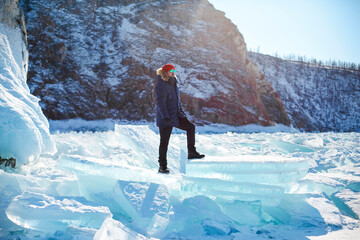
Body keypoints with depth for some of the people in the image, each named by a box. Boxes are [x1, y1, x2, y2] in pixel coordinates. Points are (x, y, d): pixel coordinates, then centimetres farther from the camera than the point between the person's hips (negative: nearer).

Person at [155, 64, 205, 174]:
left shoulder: (173, 84, 14)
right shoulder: (161, 85, -14)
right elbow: (160, 102, -22)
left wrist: (182, 113, 21)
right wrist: (165, 117, -29)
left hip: (176, 116, 8)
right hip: (165, 119, -8)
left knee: (191, 127, 0)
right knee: (164, 141, -2)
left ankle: (191, 152, 9)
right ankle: (162, 166, 8)